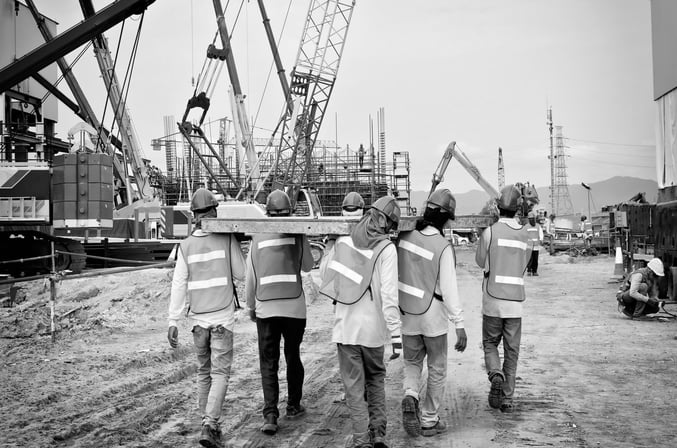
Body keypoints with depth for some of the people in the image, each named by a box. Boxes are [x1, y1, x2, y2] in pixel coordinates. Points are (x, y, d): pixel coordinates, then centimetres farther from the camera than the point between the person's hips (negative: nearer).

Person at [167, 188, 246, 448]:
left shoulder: (185, 246, -1)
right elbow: (241, 275, -1)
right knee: (220, 373, 0)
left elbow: (179, 285, -4)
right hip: (222, 316, -3)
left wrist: (173, 322, -2)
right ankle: (209, 426, -13)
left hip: (198, 318, 3)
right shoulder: (227, 239, -6)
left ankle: (208, 423, 22)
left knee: (203, 372, 16)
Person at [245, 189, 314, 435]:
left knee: (268, 364, 4)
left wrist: (250, 306, 15)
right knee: (293, 358, 18)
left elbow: (250, 276, 3)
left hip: (266, 309, 0)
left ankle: (270, 415, -6)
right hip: (294, 306, 0)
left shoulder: (258, 237, 0)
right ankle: (293, 406, 28)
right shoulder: (298, 234, -3)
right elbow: (308, 266, 9)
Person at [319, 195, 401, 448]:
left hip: (345, 327, 1)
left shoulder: (342, 243, -1)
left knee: (354, 387, 9)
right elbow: (389, 294, -16)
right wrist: (395, 332, -14)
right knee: (376, 378, 21)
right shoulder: (386, 249, -11)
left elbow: (324, 273, 14)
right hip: (373, 328, -1)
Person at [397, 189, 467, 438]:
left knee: (412, 363, 21)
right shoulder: (443, 247, -19)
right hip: (434, 317, -4)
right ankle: (429, 420, 21)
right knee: (436, 370, 13)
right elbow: (449, 290, -20)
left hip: (408, 315, 4)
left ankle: (410, 396, -6)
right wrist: (460, 326, -15)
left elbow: (395, 274, 6)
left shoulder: (404, 238, -5)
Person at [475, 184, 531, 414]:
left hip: (493, 300, -3)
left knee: (490, 343, 15)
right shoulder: (524, 235, 3)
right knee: (512, 351, 9)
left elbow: (481, 261, 4)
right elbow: (524, 265, 13)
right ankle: (507, 398, 11)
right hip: (515, 301, 3)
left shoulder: (490, 232, -9)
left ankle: (496, 375, -12)